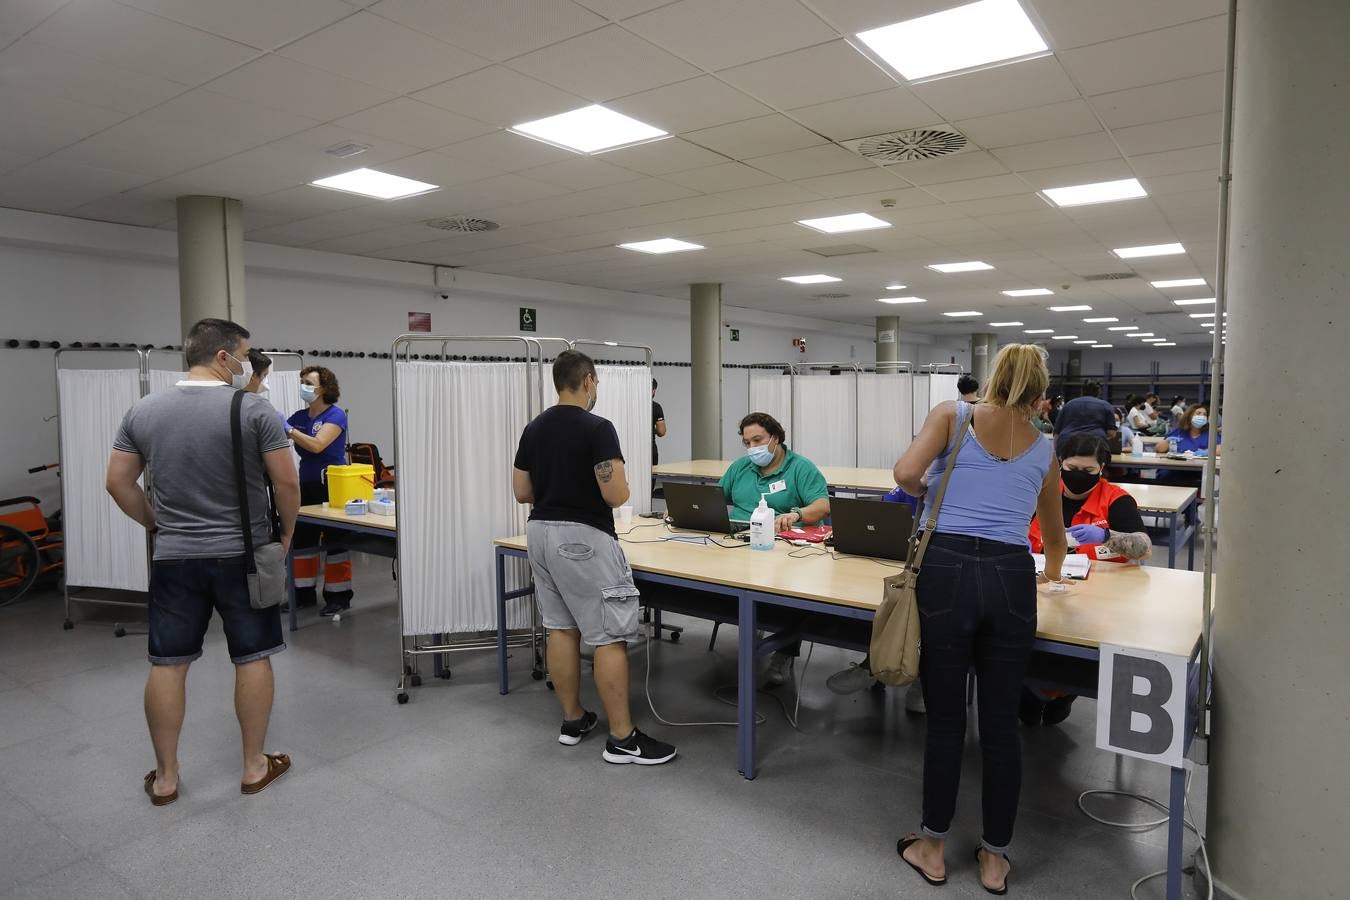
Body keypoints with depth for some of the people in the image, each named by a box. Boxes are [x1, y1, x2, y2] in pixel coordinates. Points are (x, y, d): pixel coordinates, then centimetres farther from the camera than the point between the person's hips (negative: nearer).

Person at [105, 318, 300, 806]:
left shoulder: (143, 410, 3)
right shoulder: (254, 410, -11)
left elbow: (118, 482, 6)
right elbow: (286, 482, -12)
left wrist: (156, 523, 17)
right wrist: (287, 531, 3)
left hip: (173, 558, 4)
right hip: (242, 555, -3)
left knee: (167, 664, 12)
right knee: (252, 659, 9)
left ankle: (165, 776, 23)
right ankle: (254, 767, 19)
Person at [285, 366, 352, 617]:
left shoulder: (335, 415, -11)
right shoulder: (300, 416, 8)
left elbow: (317, 445, -24)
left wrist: (288, 429, -28)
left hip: (332, 485, -7)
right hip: (307, 485, 7)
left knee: (334, 541, 0)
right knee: (302, 538, 11)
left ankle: (339, 596, 6)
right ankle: (305, 592, 22)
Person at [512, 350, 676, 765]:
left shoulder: (533, 429, 7)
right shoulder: (597, 428, -16)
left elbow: (521, 492, 10)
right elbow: (616, 496, -20)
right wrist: (620, 483, 2)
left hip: (541, 532, 8)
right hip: (583, 537, -8)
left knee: (561, 628, 15)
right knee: (610, 636, -2)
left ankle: (573, 720, 25)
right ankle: (622, 738, 4)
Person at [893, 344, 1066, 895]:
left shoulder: (953, 414, 7)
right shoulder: (1044, 449, 18)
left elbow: (906, 473, -10)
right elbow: (1054, 535, 32)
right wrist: (1053, 572, 53)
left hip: (945, 570, -2)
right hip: (1011, 578, 2)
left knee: (945, 719, 11)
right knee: (1001, 723, 15)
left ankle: (932, 849, 28)